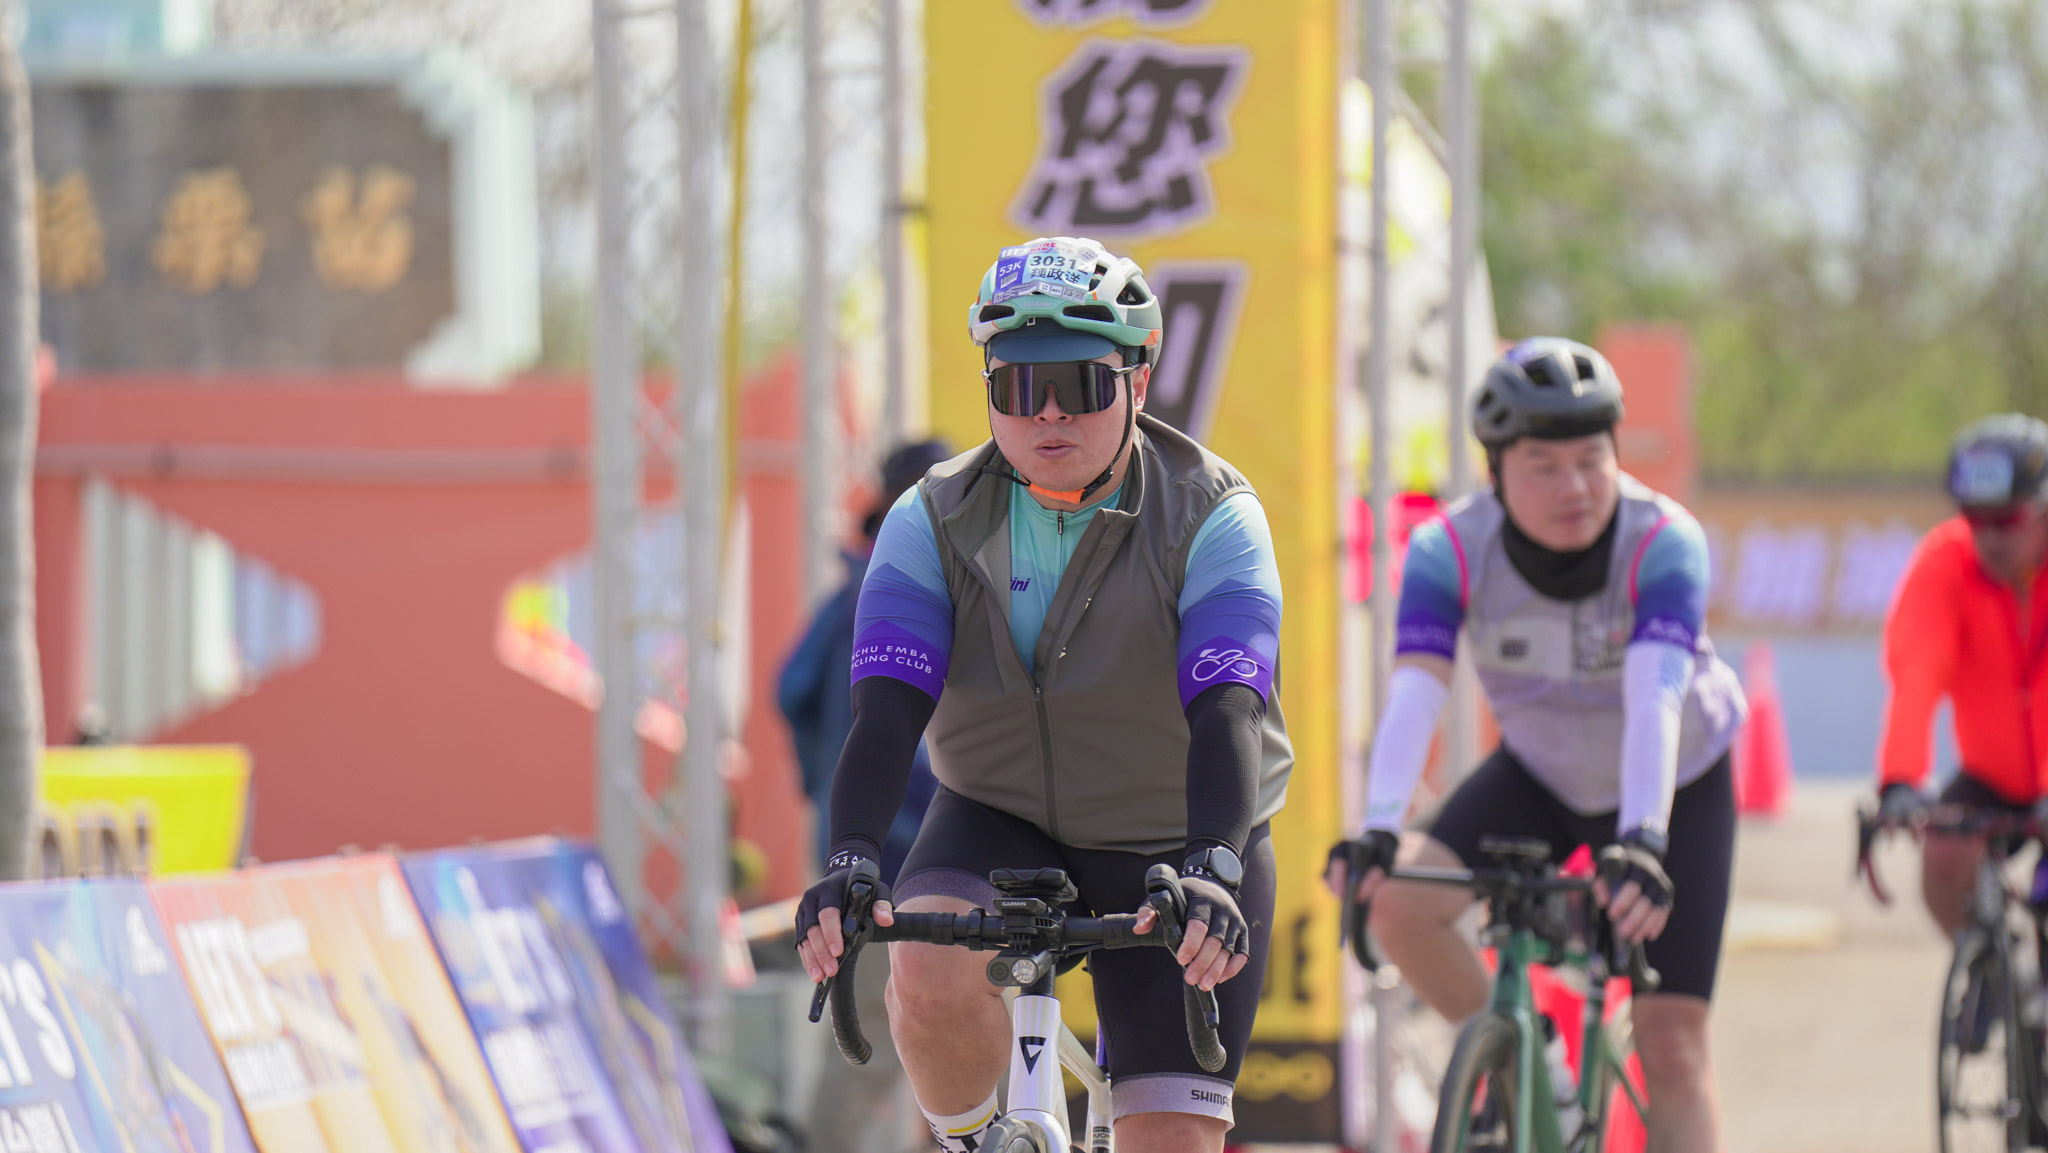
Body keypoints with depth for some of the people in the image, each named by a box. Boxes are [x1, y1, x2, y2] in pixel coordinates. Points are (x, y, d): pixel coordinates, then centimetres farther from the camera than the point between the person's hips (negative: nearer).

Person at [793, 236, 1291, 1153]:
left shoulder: (1213, 517, -17)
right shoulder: (935, 521, -11)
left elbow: (1226, 714, -30)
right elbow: (889, 705, -22)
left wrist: (1212, 870, -47)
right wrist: (848, 863, -40)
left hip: (1171, 848, -1)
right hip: (1002, 823, 1)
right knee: (930, 977, -30)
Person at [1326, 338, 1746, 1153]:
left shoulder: (1664, 543, -31)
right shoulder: (1450, 550, -24)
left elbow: (1655, 699, -45)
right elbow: (1415, 694, -36)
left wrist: (1644, 842, -60)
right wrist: (1378, 829, -52)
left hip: (1676, 786, -2)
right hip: (1541, 777, 2)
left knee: (1671, 1048, -9)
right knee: (1398, 902, -24)